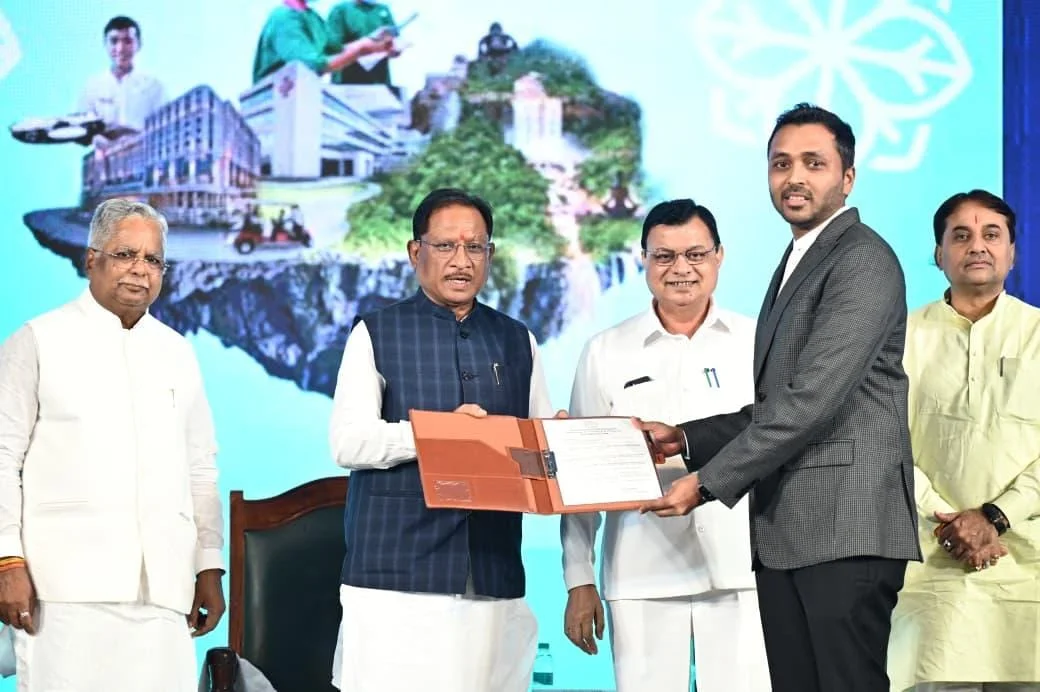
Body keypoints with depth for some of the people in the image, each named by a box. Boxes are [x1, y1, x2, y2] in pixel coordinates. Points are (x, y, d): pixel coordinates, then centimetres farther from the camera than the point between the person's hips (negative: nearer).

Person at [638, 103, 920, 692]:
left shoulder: (862, 260, -8)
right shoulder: (798, 263, 23)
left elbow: (814, 399, -17)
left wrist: (707, 482, -14)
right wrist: (685, 439, 13)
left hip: (845, 528, -9)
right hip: (783, 532, 9)